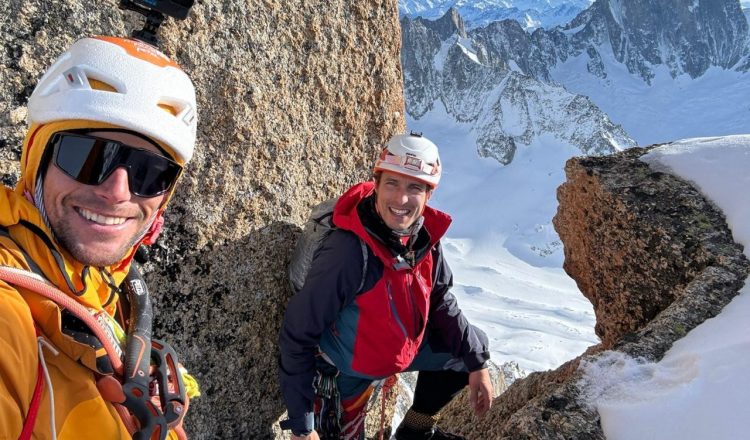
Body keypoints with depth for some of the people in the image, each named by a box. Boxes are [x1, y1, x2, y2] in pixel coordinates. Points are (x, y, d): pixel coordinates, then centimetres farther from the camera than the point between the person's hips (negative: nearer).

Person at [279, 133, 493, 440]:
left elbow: (440, 303, -1)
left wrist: (477, 363, -2)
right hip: (346, 369, -5)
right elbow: (297, 337, -28)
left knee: (473, 347, 9)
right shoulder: (348, 253, -36)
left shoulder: (425, 235, -18)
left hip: (403, 346, 6)